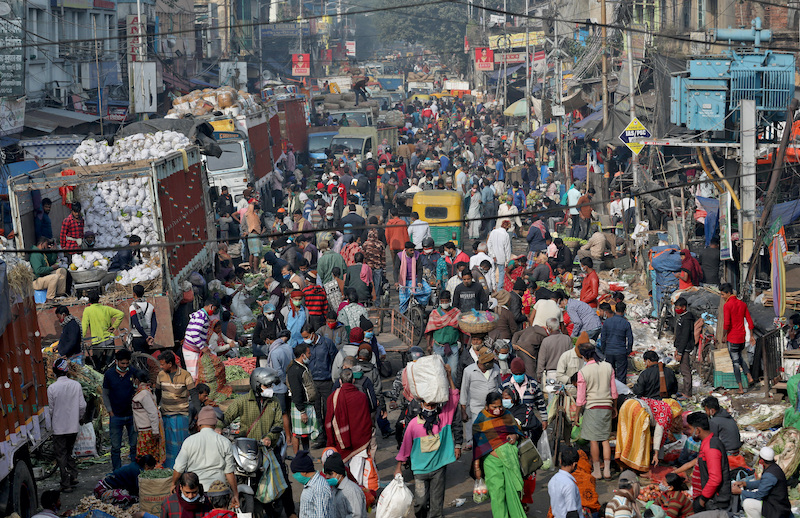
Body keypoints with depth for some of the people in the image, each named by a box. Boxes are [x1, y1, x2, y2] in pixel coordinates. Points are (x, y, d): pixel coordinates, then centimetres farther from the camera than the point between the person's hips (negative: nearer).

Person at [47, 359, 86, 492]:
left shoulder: (52, 388, -15)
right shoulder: (76, 385, -5)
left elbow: (50, 410, -7)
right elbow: (82, 406, -1)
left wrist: (51, 422, 12)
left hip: (59, 427, -4)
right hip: (73, 426, 4)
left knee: (61, 455, 4)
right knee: (69, 451, 22)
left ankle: (66, 484, 4)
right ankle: (73, 475, 15)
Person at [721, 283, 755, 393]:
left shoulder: (727, 305, -14)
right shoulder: (742, 304, 7)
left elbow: (726, 324, -21)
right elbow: (750, 321, 9)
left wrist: (723, 336, -7)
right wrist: (752, 336, 15)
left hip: (732, 338, -6)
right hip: (742, 337, 6)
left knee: (735, 361, 1)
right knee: (740, 356, 29)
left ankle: (740, 388, 3)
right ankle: (749, 376, 13)